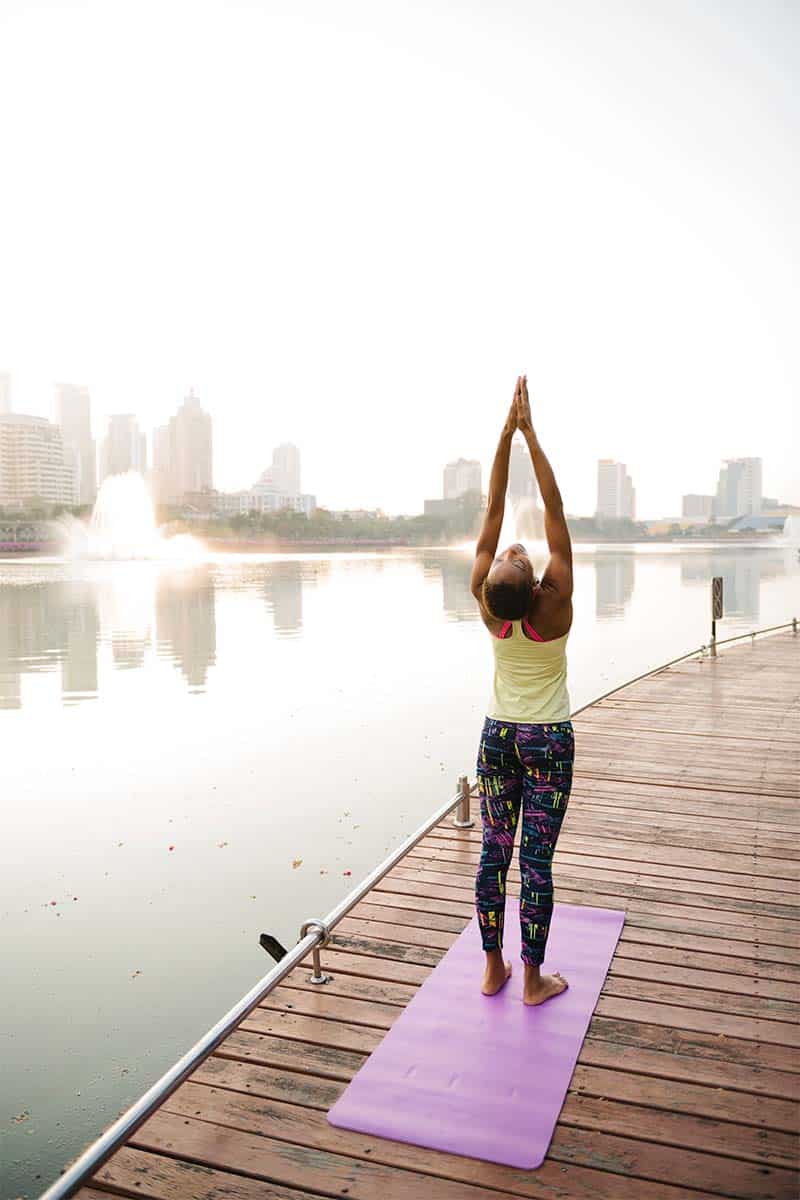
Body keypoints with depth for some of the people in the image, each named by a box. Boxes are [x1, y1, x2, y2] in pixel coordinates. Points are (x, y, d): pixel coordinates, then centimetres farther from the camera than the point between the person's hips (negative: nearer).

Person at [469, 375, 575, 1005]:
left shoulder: (490, 609, -12)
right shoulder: (555, 605, -19)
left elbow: (492, 516, -10)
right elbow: (555, 513, -17)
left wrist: (506, 434, -8)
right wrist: (530, 434, -15)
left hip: (498, 736, 3)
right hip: (547, 742, -3)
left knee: (494, 852, 10)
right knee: (537, 858, 5)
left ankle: (493, 969, 24)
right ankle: (535, 979, 19)